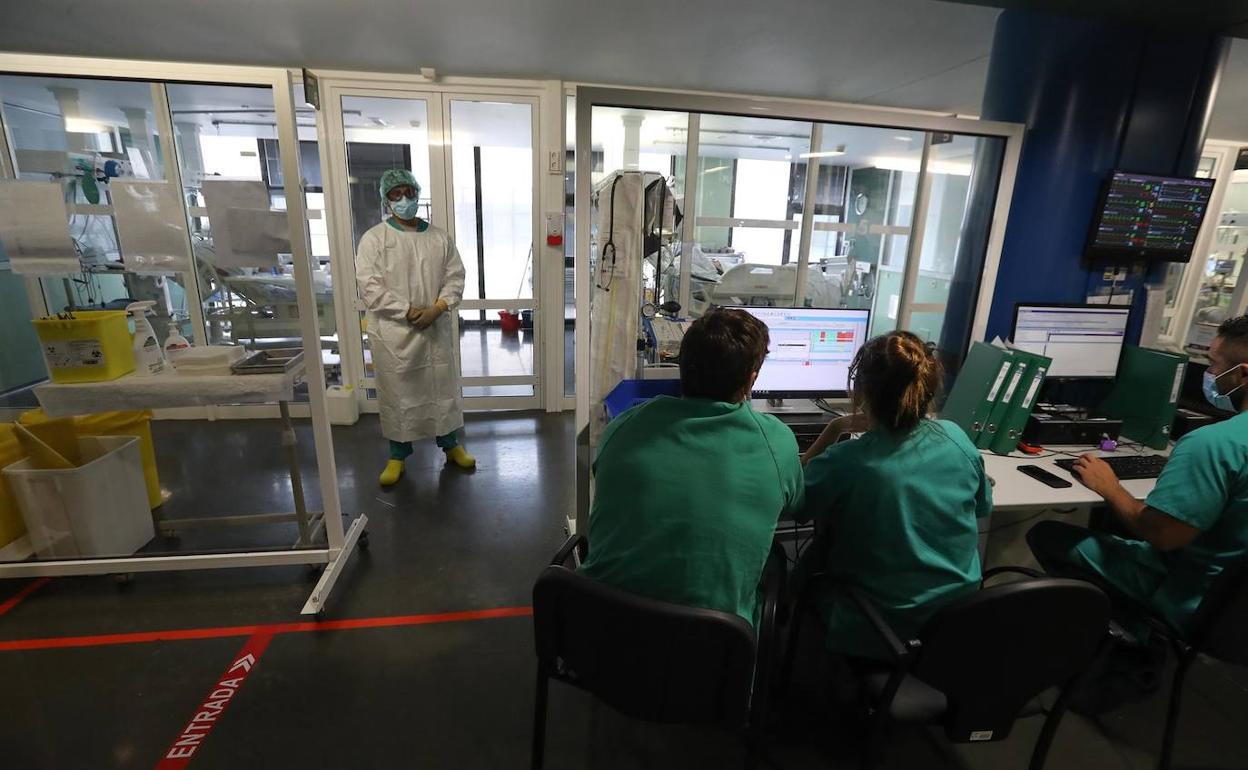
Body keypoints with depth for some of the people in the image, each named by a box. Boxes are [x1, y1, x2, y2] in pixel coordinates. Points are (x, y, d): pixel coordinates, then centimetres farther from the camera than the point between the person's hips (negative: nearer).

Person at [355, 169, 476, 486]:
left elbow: (455, 276, 3)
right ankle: (398, 455, 23)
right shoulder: (374, 238, -4)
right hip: (392, 332, -2)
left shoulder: (439, 236, 6)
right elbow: (370, 286, -11)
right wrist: (408, 311, -18)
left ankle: (450, 444, 29)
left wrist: (438, 307, -13)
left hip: (436, 328, 3)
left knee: (443, 386, 12)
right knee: (397, 392, 7)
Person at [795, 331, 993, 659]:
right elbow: (982, 507, 8)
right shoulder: (956, 437, -11)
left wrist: (835, 429, -9)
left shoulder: (843, 462, -27)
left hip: (874, 637, -5)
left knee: (818, 550, 22)